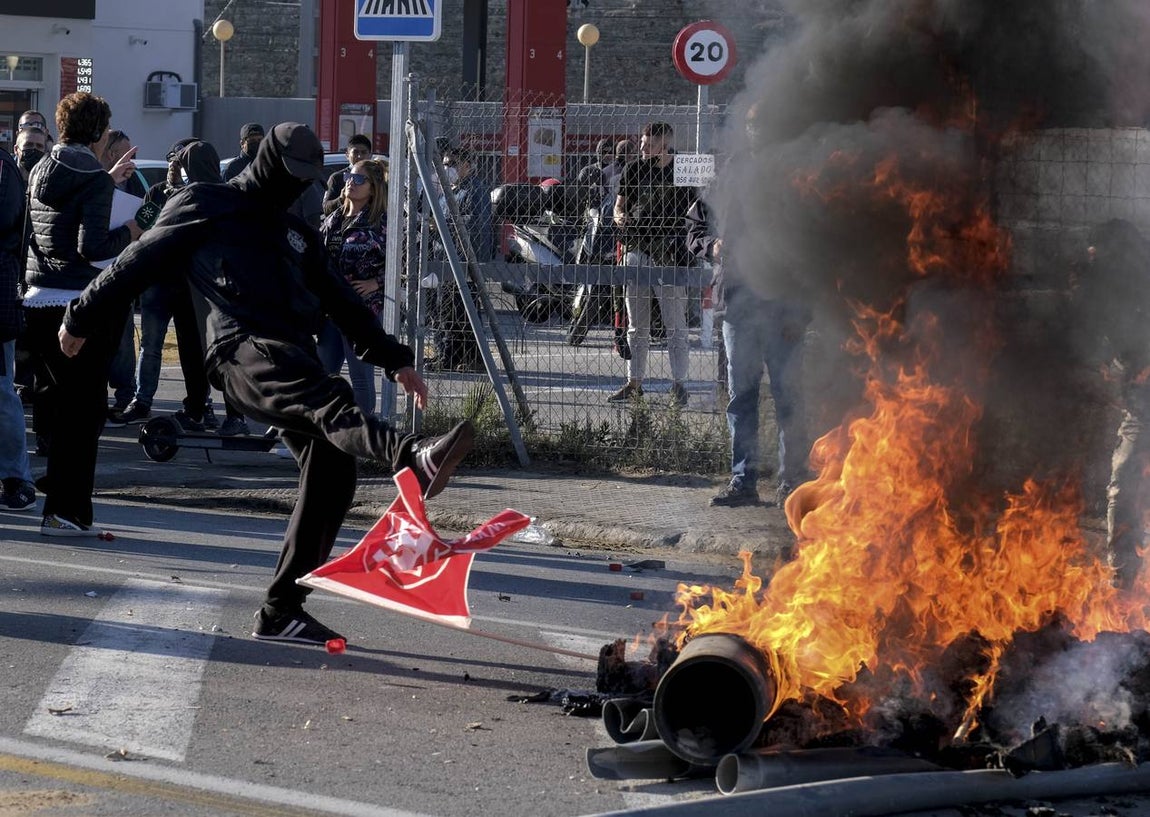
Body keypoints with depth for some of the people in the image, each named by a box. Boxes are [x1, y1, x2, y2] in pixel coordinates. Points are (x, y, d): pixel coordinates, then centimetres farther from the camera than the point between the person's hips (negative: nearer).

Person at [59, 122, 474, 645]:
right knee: (329, 402, -35)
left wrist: (393, 359, 27)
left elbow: (343, 303, 34)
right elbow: (140, 264, 15)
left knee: (332, 477, -7)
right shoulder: (206, 208, 14)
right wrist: (82, 320, 17)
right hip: (243, 348, -8)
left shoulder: (297, 234, 33)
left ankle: (281, 612, 0)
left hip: (293, 358, 8)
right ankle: (415, 458, -67)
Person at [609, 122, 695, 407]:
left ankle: (678, 384, 4)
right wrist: (620, 217, -6)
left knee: (675, 324, -1)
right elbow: (619, 204, 17)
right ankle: (634, 383, 17)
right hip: (636, 252, 4)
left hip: (669, 254, -4)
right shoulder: (634, 170, 9)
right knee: (636, 326, 10)